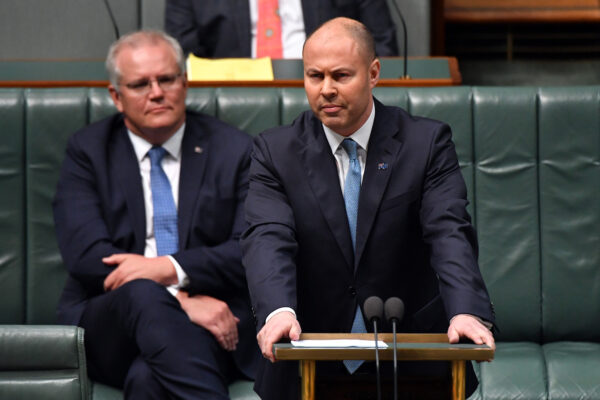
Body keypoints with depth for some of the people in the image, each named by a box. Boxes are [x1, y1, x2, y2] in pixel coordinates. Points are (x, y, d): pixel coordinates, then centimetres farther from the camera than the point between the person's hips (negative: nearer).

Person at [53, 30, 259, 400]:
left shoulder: (233, 150, 11)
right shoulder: (88, 151, 10)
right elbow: (85, 253, -5)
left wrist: (172, 269, -17)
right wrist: (180, 300, -18)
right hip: (108, 324, 1)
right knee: (142, 292, -37)